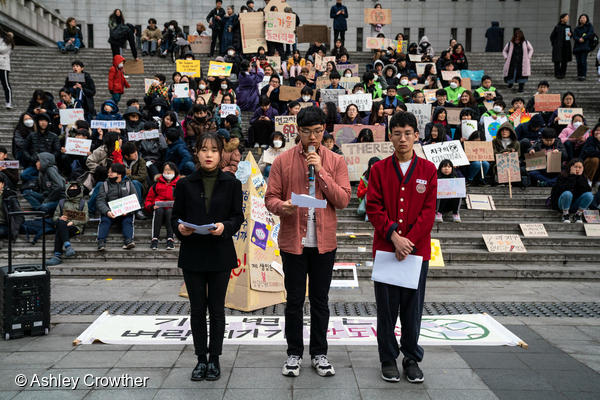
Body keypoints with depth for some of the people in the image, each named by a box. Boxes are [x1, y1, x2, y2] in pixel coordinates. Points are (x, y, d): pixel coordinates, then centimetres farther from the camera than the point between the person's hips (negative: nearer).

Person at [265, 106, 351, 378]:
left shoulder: (335, 162, 3)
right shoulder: (283, 161, 1)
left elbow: (343, 200, -6)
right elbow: (270, 197, 0)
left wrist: (320, 170, -13)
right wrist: (282, 206, -23)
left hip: (324, 242, 1)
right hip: (293, 241, 0)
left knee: (320, 301, 10)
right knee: (294, 301, 8)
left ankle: (319, 353, 25)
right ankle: (294, 353, 23)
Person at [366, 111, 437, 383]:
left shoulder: (428, 170, 4)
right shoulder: (379, 170, 3)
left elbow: (428, 211, -1)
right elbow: (373, 208, -3)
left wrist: (409, 241, -11)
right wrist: (394, 235, -14)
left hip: (417, 249, 0)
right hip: (385, 248, 0)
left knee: (413, 307, 8)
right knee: (386, 307, 6)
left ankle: (412, 358, 24)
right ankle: (388, 359, 20)